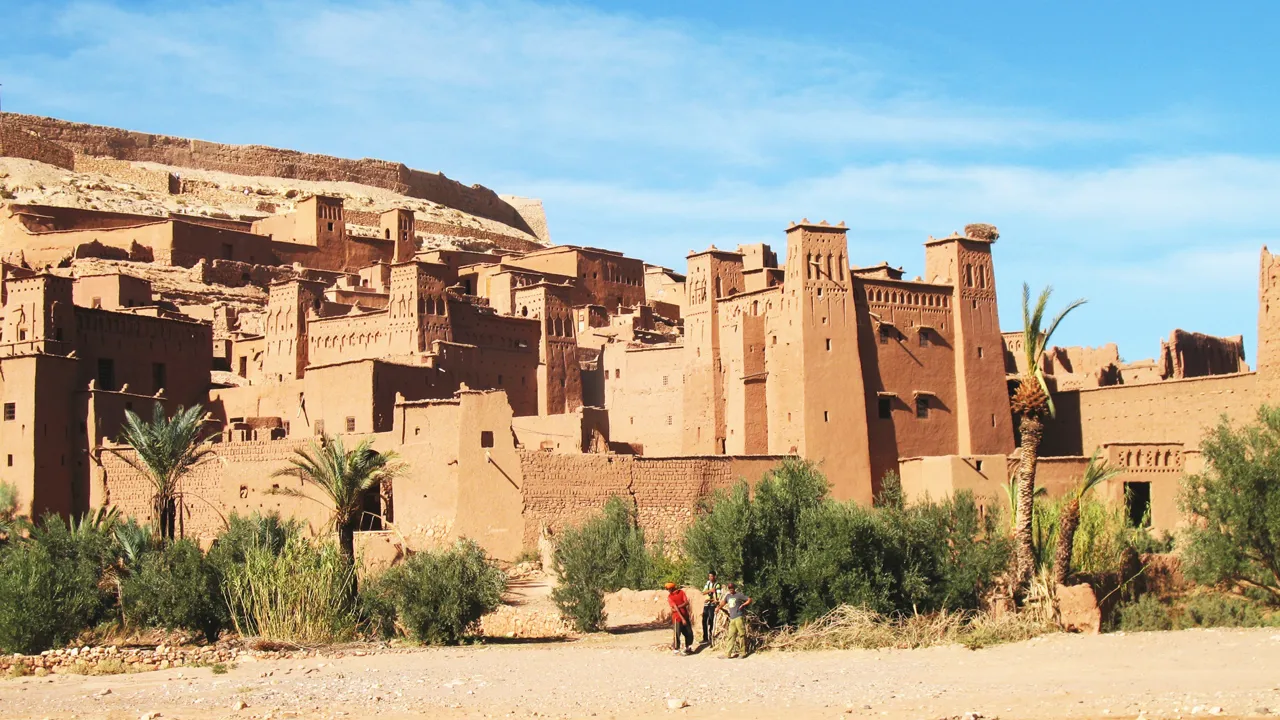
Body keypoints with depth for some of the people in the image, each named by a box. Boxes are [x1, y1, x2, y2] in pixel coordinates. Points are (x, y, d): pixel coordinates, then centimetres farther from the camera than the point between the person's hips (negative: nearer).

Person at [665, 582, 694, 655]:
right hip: (677, 617, -3)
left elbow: (686, 602, -8)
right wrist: (682, 618, -20)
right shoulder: (670, 597, -5)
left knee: (689, 633, 8)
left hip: (685, 616, 3)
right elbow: (675, 608, -13)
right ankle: (676, 649, 2)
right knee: (677, 634, -7)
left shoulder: (681, 592, 2)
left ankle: (687, 648, 24)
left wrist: (678, 606, -20)